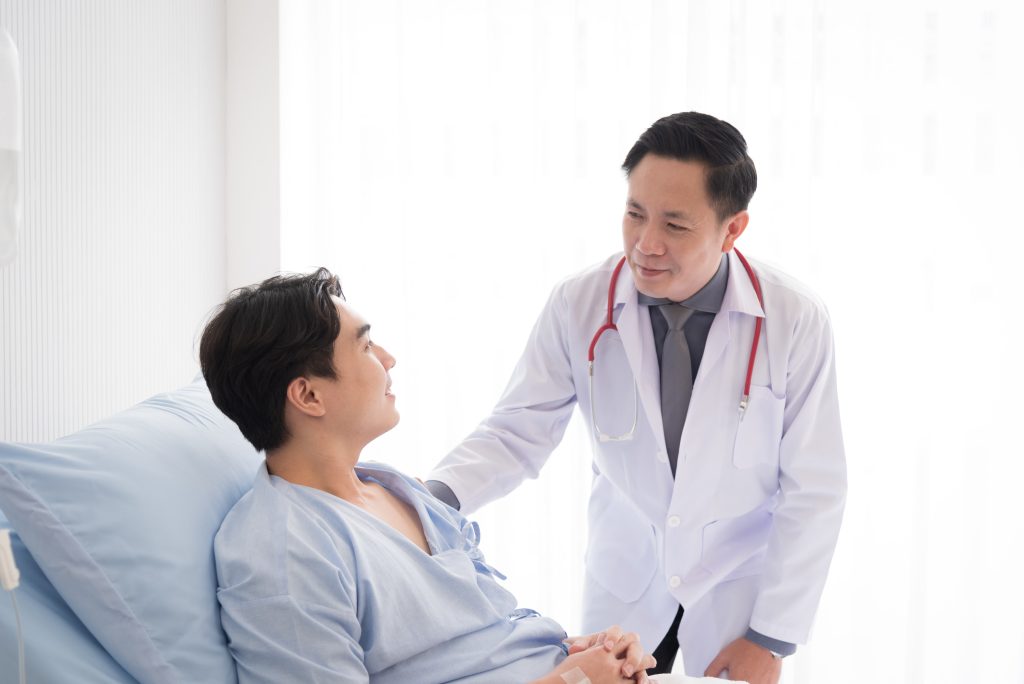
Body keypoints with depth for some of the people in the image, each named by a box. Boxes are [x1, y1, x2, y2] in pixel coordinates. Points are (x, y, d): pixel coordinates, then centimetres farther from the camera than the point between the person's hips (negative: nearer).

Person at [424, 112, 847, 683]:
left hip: (739, 589, -1)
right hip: (623, 581, 2)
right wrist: (435, 498, -31)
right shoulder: (579, 306, -17)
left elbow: (813, 491, -14)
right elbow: (517, 433, -11)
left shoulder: (797, 320, -20)